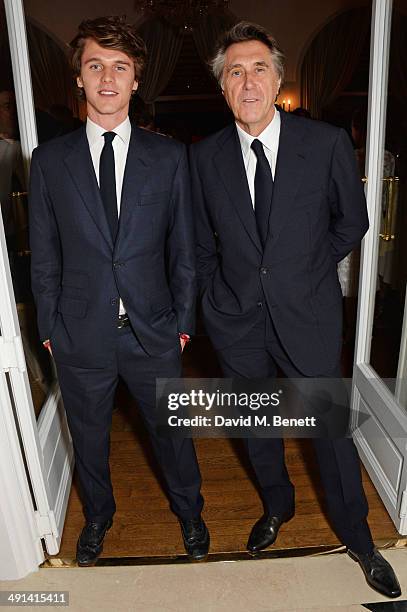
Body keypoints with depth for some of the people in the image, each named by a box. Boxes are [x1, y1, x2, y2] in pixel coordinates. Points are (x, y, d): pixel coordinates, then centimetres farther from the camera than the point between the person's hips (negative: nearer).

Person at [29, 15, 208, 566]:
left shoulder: (169, 156, -1)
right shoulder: (49, 160, 0)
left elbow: (183, 247, 1)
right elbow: (44, 256, 3)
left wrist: (183, 320, -1)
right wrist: (50, 327, 2)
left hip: (153, 332, 0)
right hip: (81, 333, 1)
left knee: (171, 429, 17)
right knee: (89, 436, 20)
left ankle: (189, 511, 47)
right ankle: (98, 515, 51)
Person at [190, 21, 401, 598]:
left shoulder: (327, 143, -7)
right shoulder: (205, 156, -1)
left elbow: (351, 223, 5)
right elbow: (203, 241, 8)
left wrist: (306, 269, 6)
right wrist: (218, 298, 7)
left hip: (309, 314, -2)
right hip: (236, 319, 2)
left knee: (331, 427, 11)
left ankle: (356, 534, 39)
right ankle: (277, 505, 48)